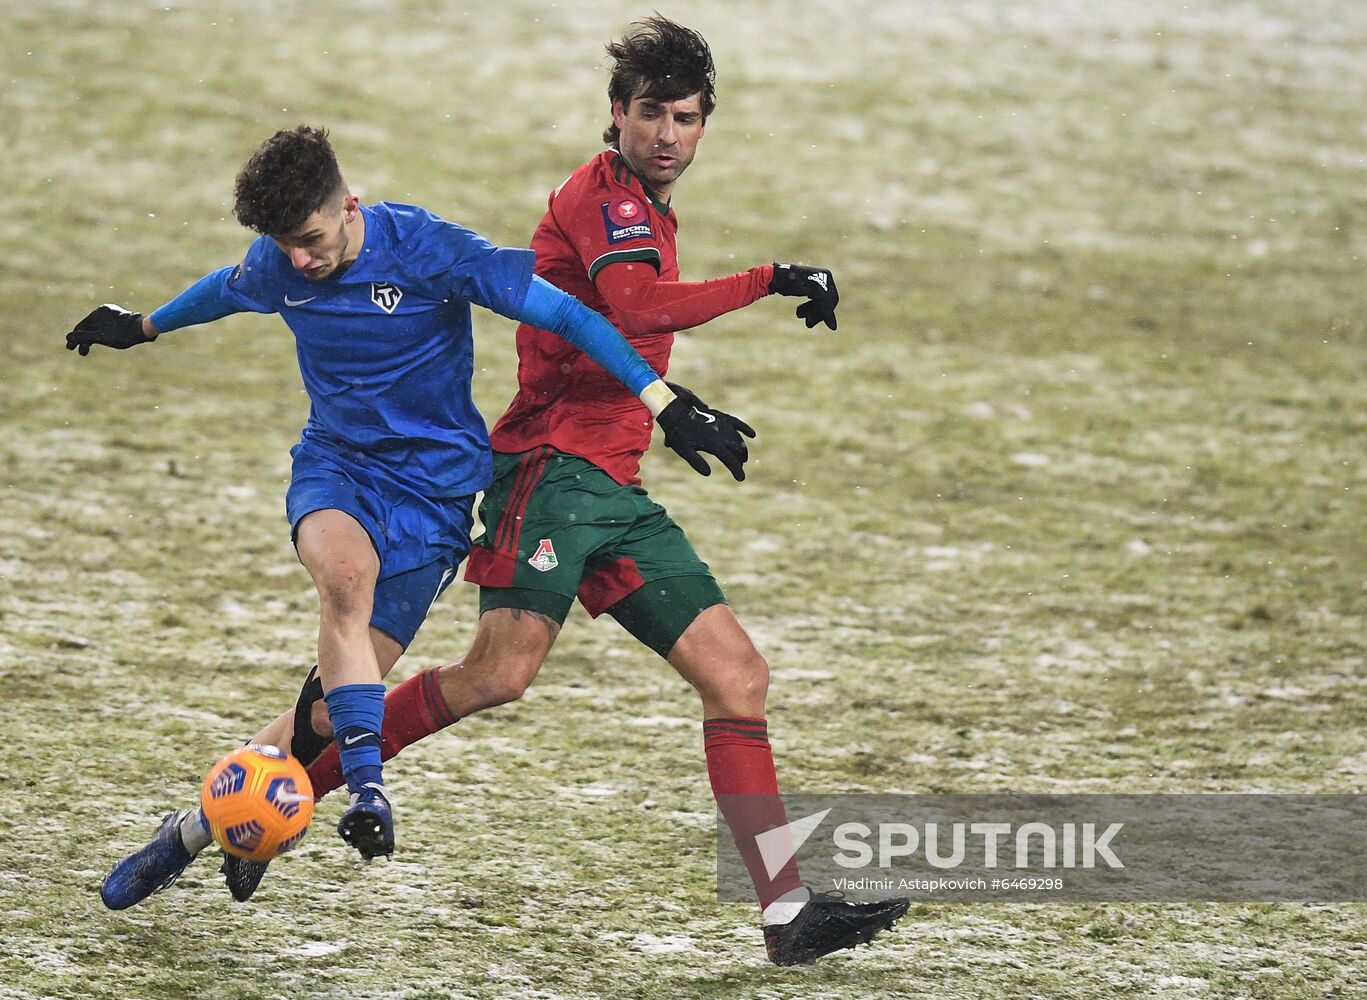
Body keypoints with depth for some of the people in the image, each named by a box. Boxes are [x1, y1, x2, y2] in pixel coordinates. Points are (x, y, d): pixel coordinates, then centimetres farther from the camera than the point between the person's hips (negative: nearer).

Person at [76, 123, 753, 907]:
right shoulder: (276, 266, -5)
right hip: (335, 467, 3)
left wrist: (667, 406, -22)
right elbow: (225, 290, 21)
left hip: (433, 486, -3)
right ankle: (366, 785, -39)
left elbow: (565, 314, -18)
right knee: (346, 571, -36)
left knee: (340, 693, -9)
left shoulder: (430, 251, -20)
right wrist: (144, 328, 39)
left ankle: (193, 830, 5)